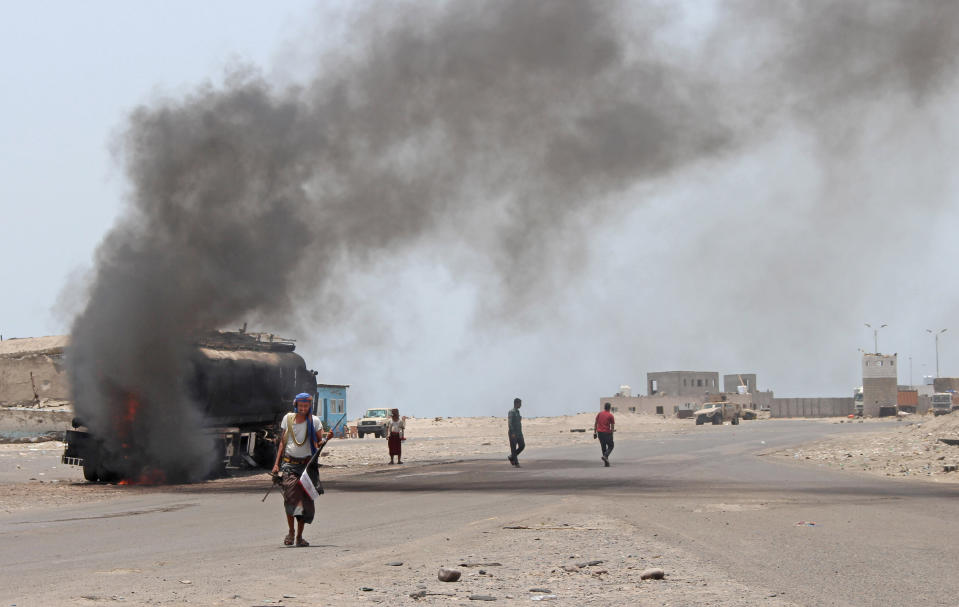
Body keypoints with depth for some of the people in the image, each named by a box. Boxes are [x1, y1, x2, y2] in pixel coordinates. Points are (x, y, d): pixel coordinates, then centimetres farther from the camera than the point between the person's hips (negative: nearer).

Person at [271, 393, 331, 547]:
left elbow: (318, 443, 2)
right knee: (291, 495, -19)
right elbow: (283, 442, 14)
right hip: (289, 463, 0)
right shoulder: (288, 419, 8)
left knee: (305, 499, -1)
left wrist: (327, 439, -20)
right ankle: (290, 533, -8)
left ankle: (299, 536, 10)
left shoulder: (314, 421, 3)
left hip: (307, 464, 0)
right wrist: (277, 463, 9)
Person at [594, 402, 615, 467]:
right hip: (607, 433, -4)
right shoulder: (610, 416, -5)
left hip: (600, 432, 4)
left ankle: (606, 462, 11)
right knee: (610, 446, 9)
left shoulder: (599, 414, 5)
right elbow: (612, 426, -4)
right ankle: (605, 456, -18)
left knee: (603, 447, 12)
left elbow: (595, 424, 5)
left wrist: (595, 432, 9)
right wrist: (611, 434, 6)